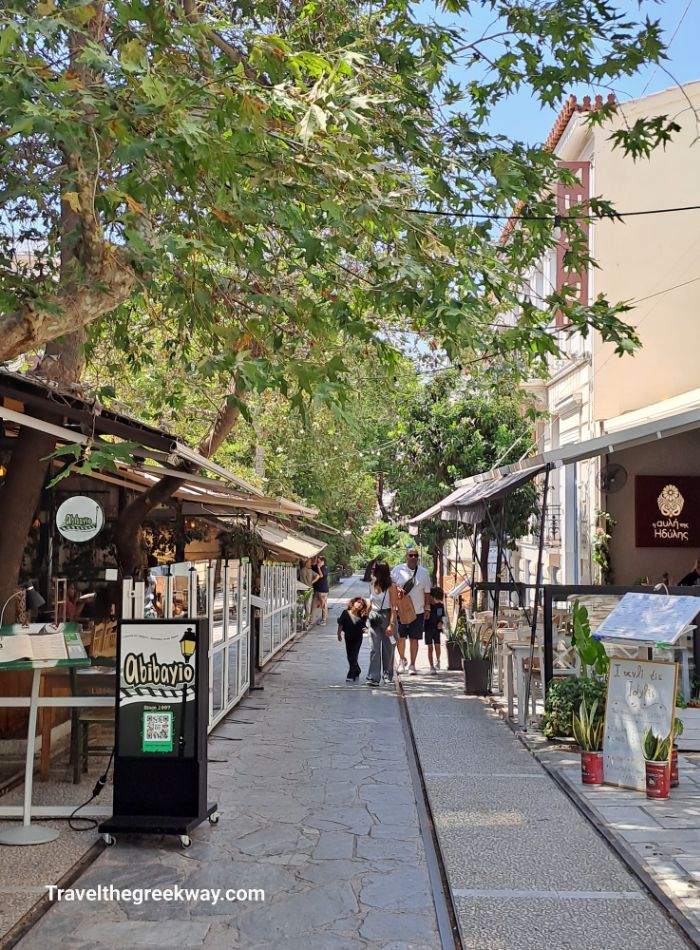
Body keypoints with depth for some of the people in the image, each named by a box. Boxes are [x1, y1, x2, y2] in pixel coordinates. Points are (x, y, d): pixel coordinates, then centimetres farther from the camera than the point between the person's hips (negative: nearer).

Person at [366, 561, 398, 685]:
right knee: (375, 647, -4)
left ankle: (387, 675, 21)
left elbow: (393, 607, -12)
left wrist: (391, 624, -18)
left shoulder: (391, 586, -10)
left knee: (388, 648, 8)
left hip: (387, 617, -3)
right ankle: (373, 677, -7)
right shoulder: (372, 584, 6)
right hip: (374, 618, 4)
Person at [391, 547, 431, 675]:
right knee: (400, 637, 1)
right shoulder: (398, 570, -1)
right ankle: (402, 660, 26)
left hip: (418, 611, 1)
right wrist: (397, 589, -15)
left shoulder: (423, 572, 4)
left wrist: (427, 608, 5)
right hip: (400, 609, -1)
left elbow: (427, 592, 9)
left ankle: (412, 665, 16)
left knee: (414, 639, 4)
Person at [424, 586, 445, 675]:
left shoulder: (441, 606, 2)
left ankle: (437, 660, 25)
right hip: (428, 629, -2)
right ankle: (431, 667, 7)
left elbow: (443, 616, 12)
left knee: (437, 646, -4)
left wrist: (441, 623, -4)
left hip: (437, 629, 2)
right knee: (430, 648, 0)